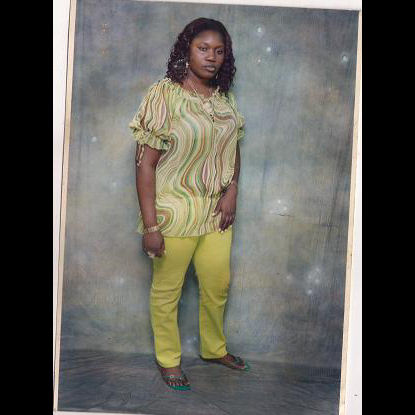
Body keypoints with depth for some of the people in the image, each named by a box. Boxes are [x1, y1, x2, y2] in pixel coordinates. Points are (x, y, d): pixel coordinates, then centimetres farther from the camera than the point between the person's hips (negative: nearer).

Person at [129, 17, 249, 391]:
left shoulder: (226, 99, 4)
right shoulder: (164, 95, -14)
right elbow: (146, 163, -16)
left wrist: (232, 190, -1)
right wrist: (150, 225, -18)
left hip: (217, 211, 6)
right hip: (174, 212, -6)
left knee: (218, 285, 17)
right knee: (167, 290, 10)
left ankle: (214, 348, 42)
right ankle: (169, 359, 32)